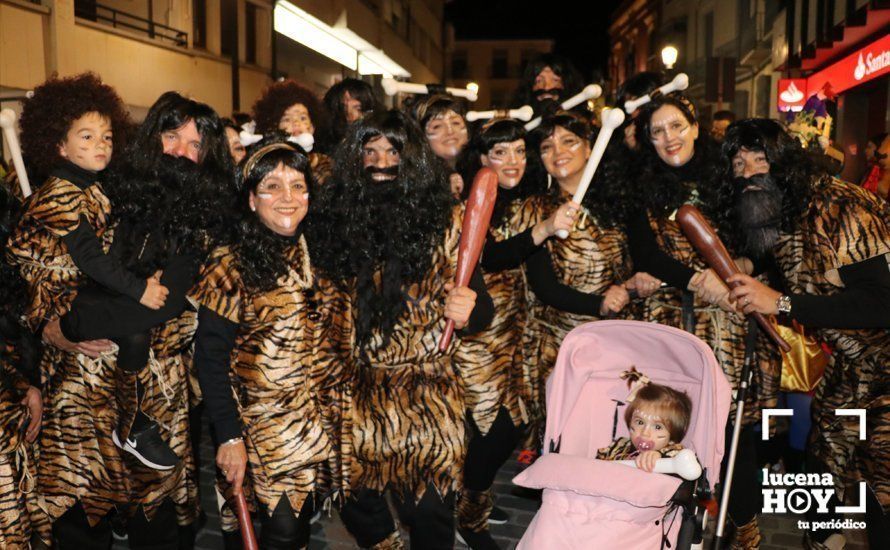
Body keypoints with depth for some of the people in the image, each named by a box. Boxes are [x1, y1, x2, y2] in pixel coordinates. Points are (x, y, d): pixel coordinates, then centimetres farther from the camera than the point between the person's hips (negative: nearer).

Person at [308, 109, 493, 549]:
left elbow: (479, 305, -2)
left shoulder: (444, 220, -3)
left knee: (428, 511, -3)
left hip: (427, 388, -2)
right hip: (355, 385, 2)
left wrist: (467, 314, -24)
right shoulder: (334, 218, 2)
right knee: (351, 496, 5)